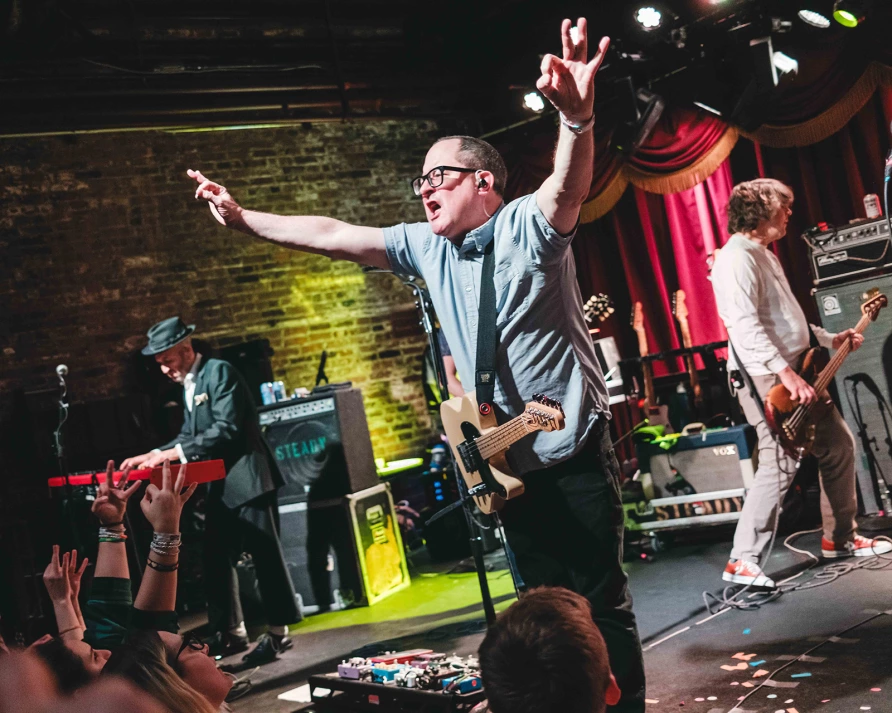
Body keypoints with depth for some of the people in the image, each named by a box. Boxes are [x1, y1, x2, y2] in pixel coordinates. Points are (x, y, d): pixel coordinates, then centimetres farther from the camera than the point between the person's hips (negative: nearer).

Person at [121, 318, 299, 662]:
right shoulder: (189, 383, 14)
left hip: (247, 477, -9)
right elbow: (189, 436, 17)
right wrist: (155, 455, 2)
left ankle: (278, 633, 8)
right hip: (221, 485, 9)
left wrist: (173, 453, -23)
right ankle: (232, 632, 20)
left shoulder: (220, 372, -13)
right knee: (217, 558, 10)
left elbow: (226, 430, -22)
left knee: (266, 555, -1)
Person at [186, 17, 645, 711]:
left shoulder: (528, 227, -12)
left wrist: (577, 117, -54)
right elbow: (331, 234, 11)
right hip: (510, 459, 6)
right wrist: (242, 217, 11)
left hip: (575, 452, -6)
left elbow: (569, 184, -34)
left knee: (602, 599, 2)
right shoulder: (427, 246, 6)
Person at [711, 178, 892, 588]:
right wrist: (786, 373, -32)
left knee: (838, 445, 13)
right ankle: (743, 561, -6)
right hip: (766, 378, -10)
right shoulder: (737, 258, -15)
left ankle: (840, 539, 27)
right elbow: (745, 326, -27)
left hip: (796, 372, 10)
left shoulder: (766, 255, 18)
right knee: (780, 466, -14)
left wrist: (830, 339, 22)